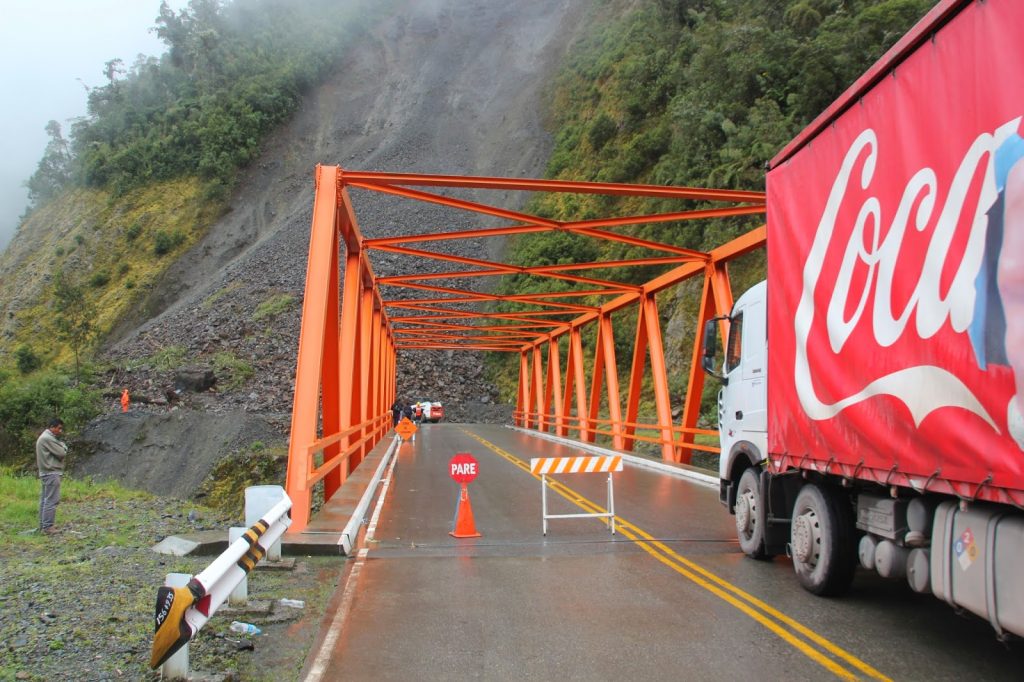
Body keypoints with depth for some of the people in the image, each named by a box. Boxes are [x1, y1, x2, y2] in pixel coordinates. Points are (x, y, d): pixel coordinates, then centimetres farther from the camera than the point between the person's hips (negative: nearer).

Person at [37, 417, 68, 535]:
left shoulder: (44, 437, 18)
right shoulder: (48, 438, -16)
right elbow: (62, 453, -16)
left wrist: (61, 448, -3)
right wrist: (63, 446, 2)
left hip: (45, 473, 11)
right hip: (52, 473, -11)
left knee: (45, 499, 12)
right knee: (52, 500, -10)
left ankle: (43, 525, 17)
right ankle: (47, 526, -10)